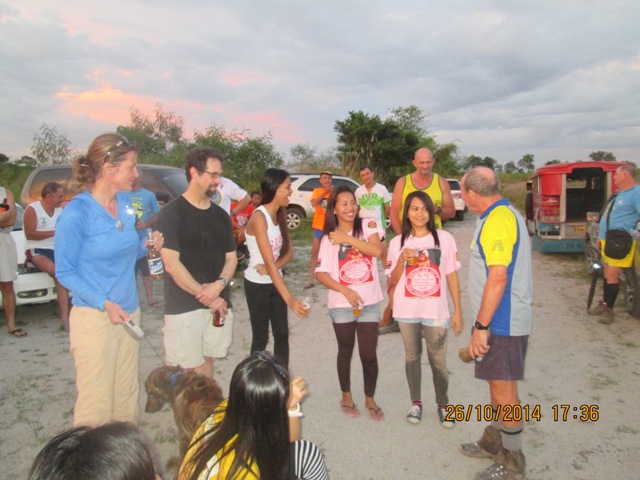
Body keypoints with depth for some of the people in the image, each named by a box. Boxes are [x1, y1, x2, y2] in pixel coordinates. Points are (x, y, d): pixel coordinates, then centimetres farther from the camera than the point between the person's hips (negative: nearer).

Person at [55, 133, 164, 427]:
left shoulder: (125, 204, 5)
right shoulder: (76, 213, -14)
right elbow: (64, 272, -9)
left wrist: (147, 247, -3)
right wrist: (105, 303, -20)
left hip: (128, 313, 6)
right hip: (94, 319, -6)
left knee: (127, 398, 15)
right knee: (97, 405, 3)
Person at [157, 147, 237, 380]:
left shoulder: (221, 215, 10)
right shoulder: (171, 213, -7)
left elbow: (231, 257, 11)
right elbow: (171, 264, -12)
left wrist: (219, 284, -10)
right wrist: (207, 297, -13)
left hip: (217, 305, 5)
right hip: (183, 307, -5)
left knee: (207, 362, 14)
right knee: (190, 373, -2)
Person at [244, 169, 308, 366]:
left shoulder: (280, 214, 2)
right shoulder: (259, 217, -23)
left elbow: (288, 251, 1)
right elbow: (269, 262, -30)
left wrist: (272, 267, -21)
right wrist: (289, 298, -36)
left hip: (275, 281, 7)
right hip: (257, 285, -7)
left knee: (282, 334, 10)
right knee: (261, 337, 4)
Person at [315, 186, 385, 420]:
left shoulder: (367, 226, -1)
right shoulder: (328, 238, -2)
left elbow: (377, 250, -19)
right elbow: (321, 273, -7)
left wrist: (346, 238, -17)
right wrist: (345, 290, -18)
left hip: (369, 303, 0)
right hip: (342, 304, 0)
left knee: (369, 354, 5)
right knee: (345, 352, 16)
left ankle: (370, 398, 28)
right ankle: (346, 396, 36)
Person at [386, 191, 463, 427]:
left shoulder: (444, 238, -3)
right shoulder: (398, 242, 1)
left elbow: (452, 276, 0)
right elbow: (393, 281, 3)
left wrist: (458, 311, 0)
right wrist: (402, 260, -16)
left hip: (436, 310, -1)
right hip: (407, 311, 2)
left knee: (438, 361, 5)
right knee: (412, 357, 15)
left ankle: (443, 404, 26)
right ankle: (416, 402, 31)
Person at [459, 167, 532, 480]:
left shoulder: (497, 220, -21)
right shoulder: (505, 214, 12)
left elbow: (498, 278, -27)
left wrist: (481, 326, -22)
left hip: (502, 323, -10)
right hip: (504, 320, 10)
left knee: (504, 392, 3)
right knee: (498, 385, 21)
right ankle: (494, 443, 38)